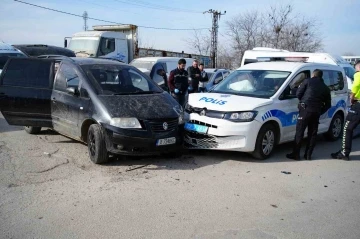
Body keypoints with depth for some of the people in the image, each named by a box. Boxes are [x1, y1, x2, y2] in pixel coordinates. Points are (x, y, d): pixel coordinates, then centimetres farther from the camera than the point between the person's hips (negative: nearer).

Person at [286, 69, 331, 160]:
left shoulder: (308, 81, 5)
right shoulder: (326, 88, 18)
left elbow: (298, 94, 1)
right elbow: (328, 105, 16)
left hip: (306, 109, -4)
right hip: (316, 112, 4)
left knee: (299, 132, -1)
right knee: (312, 133, 12)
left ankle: (296, 154, 0)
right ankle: (308, 155, 13)